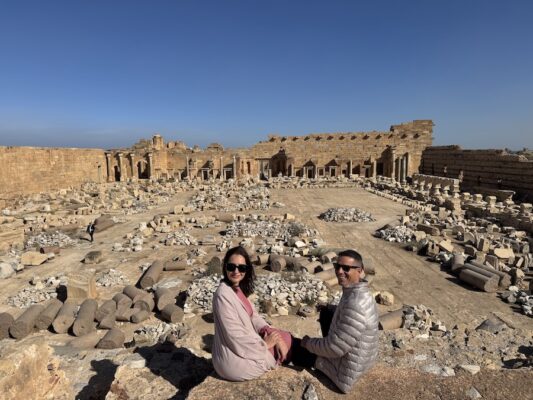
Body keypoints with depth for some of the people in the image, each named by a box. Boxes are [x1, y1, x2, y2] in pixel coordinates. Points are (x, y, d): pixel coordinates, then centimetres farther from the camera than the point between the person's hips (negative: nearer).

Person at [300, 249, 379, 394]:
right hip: (360, 356, 8)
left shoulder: (355, 304, -36)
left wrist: (308, 343, -13)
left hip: (346, 370, -8)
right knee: (326, 312, 18)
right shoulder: (358, 292, -6)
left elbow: (336, 348, -30)